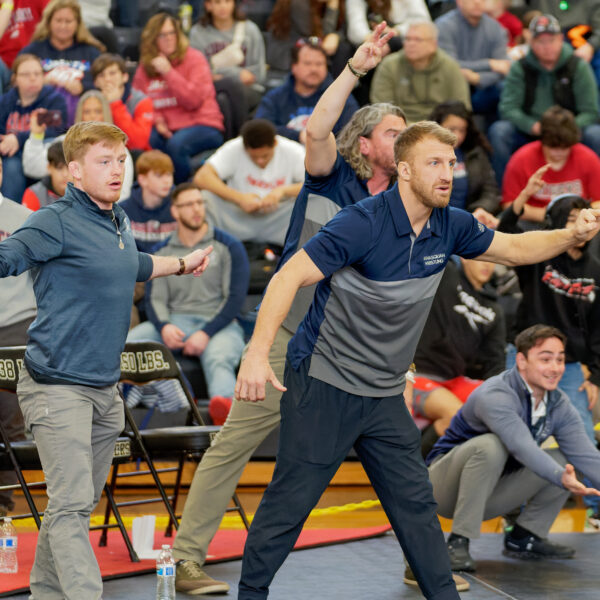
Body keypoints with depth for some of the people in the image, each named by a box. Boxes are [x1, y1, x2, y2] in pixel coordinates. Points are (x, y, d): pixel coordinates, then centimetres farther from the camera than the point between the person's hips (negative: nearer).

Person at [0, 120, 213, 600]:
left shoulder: (119, 223, 13)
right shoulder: (57, 223, -13)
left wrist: (182, 265, 49)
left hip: (105, 389, 8)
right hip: (57, 387, -8)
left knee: (80, 503, 13)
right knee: (71, 505, -14)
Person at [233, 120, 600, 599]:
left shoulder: (450, 227, 0)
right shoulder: (363, 223, -21)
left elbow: (514, 248, 16)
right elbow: (290, 277, -22)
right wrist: (257, 354, -31)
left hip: (385, 394, 6)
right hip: (324, 385, -6)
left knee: (416, 504, 8)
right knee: (290, 501, -2)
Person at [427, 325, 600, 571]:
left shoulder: (559, 405, -3)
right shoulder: (496, 396, -27)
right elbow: (522, 446, -42)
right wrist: (562, 478, -56)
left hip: (489, 491, 7)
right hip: (447, 488, -7)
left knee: (563, 458, -7)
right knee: (490, 445, -35)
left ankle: (523, 537, 4)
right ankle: (458, 542, -27)